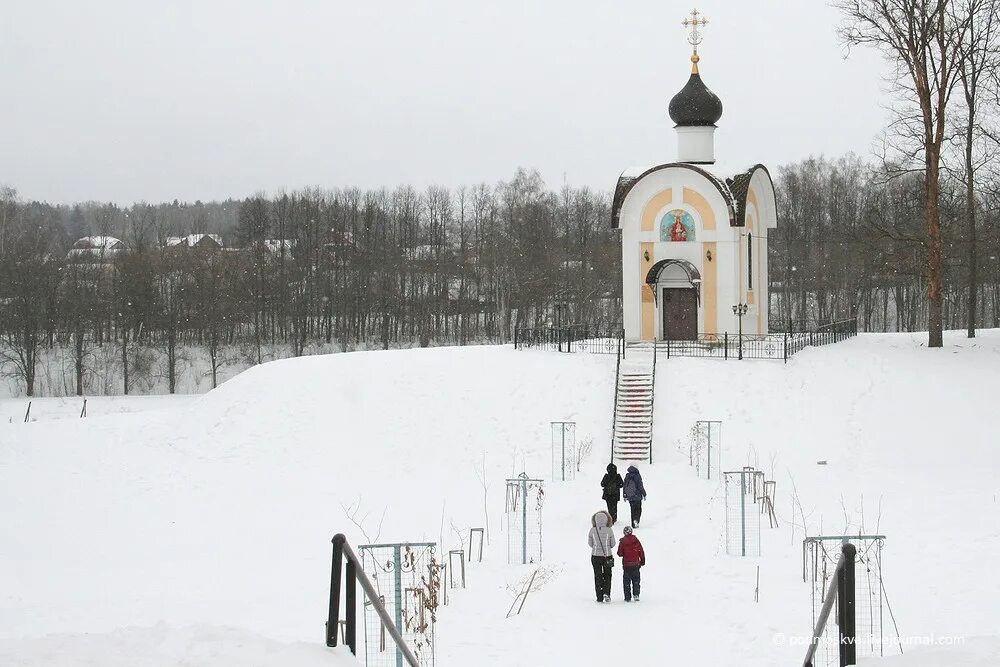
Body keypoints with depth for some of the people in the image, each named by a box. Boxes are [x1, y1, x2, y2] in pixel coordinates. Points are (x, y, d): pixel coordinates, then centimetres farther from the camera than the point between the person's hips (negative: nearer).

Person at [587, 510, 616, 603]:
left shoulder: (592, 530, -9)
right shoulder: (609, 531, -12)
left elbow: (590, 543, 0)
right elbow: (613, 544, -3)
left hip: (595, 556, 1)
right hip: (607, 556, -1)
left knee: (598, 576, 11)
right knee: (607, 575, 16)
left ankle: (600, 597, 10)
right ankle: (606, 593, -1)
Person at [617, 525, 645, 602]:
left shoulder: (622, 542, -8)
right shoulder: (636, 540, -4)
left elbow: (620, 553, -5)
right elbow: (641, 552, 1)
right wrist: (642, 560, 13)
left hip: (626, 565, -1)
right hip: (636, 564, 1)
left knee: (627, 581, 6)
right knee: (636, 580, 12)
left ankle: (628, 597, 4)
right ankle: (636, 594, 0)